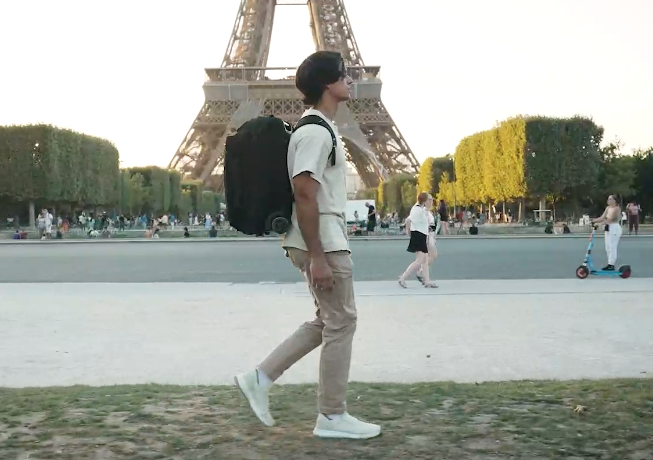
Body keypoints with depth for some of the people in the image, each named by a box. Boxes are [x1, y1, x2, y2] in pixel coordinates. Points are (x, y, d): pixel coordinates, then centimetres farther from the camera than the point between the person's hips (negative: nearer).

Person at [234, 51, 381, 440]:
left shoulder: (322, 129, 16)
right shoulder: (316, 133, -16)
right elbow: (304, 195, -23)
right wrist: (317, 257, -24)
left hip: (327, 243, 10)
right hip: (324, 245, -10)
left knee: (328, 321, 16)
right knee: (341, 323, -2)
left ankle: (261, 377, 17)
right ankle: (332, 417, 9)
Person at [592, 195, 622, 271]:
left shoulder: (616, 208, -13)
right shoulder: (608, 208, 12)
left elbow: (609, 219, -20)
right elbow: (602, 217, 7)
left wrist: (599, 224, -26)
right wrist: (594, 220, -8)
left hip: (615, 229, -9)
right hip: (608, 228, 9)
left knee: (612, 247, -8)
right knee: (607, 248, 10)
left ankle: (611, 265, -4)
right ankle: (610, 264, 16)